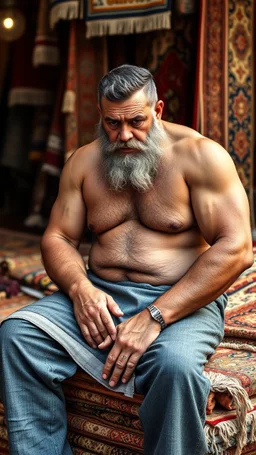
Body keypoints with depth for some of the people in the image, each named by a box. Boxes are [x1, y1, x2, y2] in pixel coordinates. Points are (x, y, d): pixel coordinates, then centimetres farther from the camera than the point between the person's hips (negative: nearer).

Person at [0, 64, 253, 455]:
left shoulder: (199, 155, -6)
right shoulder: (83, 162, 10)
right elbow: (57, 238, 11)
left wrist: (155, 317, -21)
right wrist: (80, 287, -14)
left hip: (180, 302, -4)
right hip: (100, 296, 4)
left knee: (176, 363, -37)